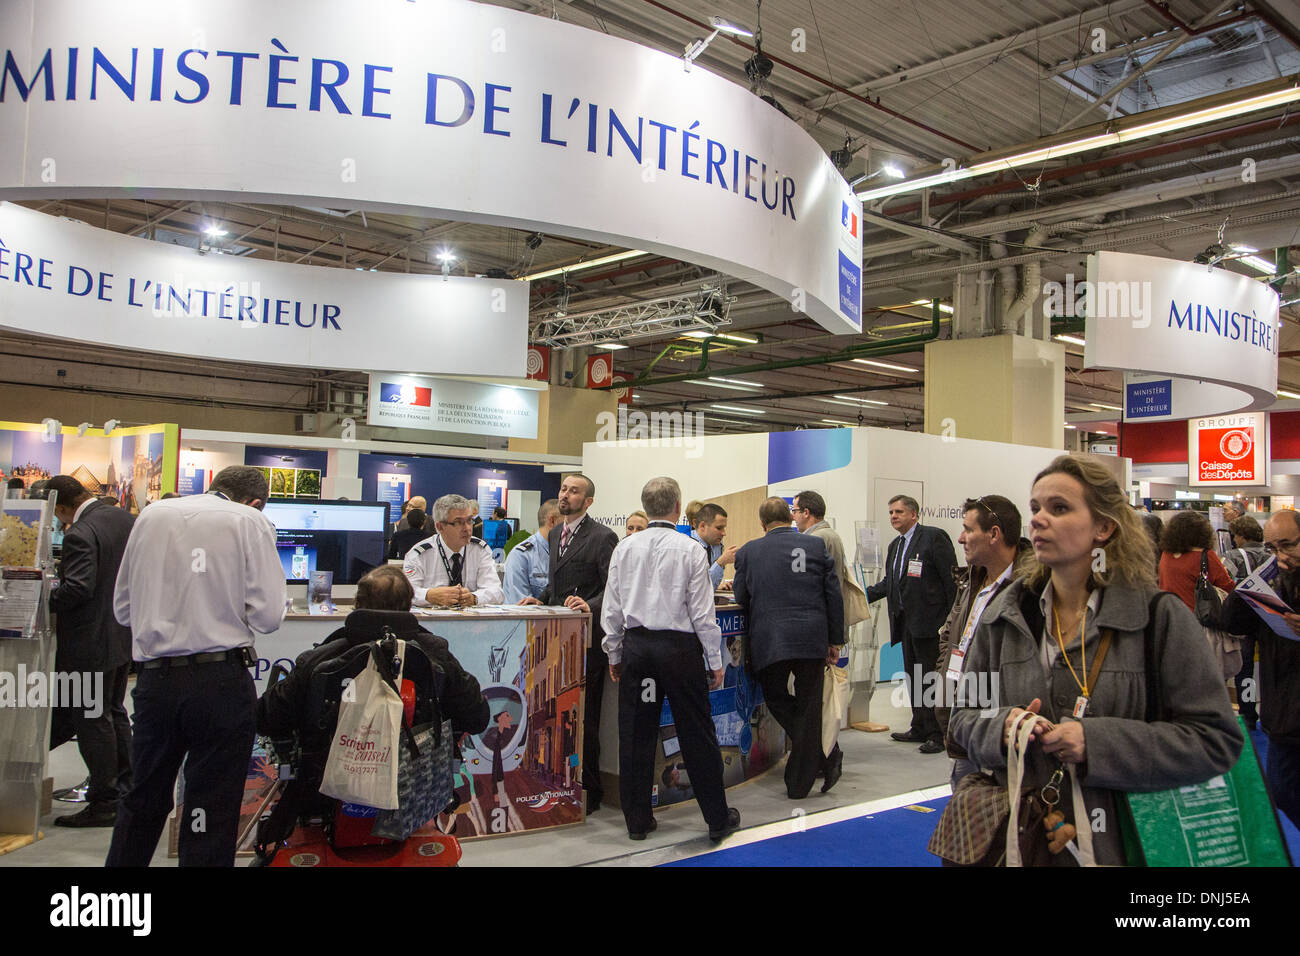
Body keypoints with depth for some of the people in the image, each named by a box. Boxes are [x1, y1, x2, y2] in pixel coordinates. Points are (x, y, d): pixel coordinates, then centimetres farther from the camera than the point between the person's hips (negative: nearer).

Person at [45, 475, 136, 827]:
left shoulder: (79, 535, -20)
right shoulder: (124, 518, 6)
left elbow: (78, 587, -28)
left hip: (92, 641, -9)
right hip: (125, 634, 9)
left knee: (92, 720, 1)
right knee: (113, 713, 20)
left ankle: (104, 803, 9)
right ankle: (125, 791, 28)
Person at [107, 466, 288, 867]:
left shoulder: (151, 514, 11)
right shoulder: (250, 521, -2)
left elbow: (123, 608, 13)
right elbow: (267, 616, -7)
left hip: (154, 679, 4)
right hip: (221, 679, -4)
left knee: (142, 803, 20)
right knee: (212, 814, 5)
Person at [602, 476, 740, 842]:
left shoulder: (625, 548, 3)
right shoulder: (690, 549, -7)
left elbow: (612, 608, 6)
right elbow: (702, 611, -6)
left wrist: (615, 654, 17)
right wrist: (715, 660, 2)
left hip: (636, 645, 3)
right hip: (679, 647, -3)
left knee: (636, 734, 10)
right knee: (697, 735, 7)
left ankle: (637, 820, 19)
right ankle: (718, 818, 17)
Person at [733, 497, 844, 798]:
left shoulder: (748, 551, 2)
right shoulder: (816, 545, 4)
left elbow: (741, 598, 11)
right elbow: (834, 595, 4)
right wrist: (835, 641, 11)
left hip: (768, 641, -1)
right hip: (812, 640, 1)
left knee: (775, 697, 19)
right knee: (807, 707, 11)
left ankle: (825, 754, 7)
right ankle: (798, 784, 16)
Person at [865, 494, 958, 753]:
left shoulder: (934, 537, -8)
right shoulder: (895, 546, 17)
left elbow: (952, 579, -11)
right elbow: (889, 582, 21)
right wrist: (863, 595, 9)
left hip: (929, 620, -8)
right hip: (906, 622, 9)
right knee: (913, 676, 15)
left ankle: (939, 734, 3)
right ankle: (920, 728, 26)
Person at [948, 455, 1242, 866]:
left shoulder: (1162, 618, -9)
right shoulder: (1005, 616, 1)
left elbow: (1216, 739, -11)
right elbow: (963, 716, 7)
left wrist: (1098, 742, -22)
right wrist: (1001, 728, -16)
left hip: (1122, 844, -2)